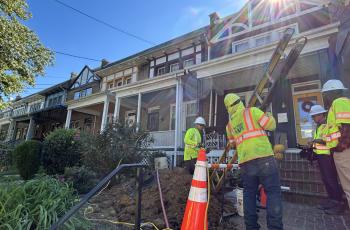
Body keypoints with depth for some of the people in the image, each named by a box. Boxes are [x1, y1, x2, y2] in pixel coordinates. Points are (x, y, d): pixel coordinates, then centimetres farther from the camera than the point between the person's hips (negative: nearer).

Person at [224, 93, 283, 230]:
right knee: (273, 192, 2)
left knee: (249, 193, 14)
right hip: (263, 157, -4)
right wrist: (269, 116, 20)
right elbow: (271, 125, 1)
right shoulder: (252, 111, 2)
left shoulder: (230, 123, 18)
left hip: (245, 162, 5)